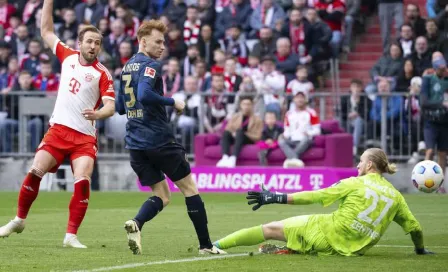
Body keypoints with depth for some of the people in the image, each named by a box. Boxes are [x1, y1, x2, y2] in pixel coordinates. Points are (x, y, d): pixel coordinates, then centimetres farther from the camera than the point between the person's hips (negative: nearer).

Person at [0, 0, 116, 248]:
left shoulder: (102, 74, -3)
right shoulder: (68, 56, 8)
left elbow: (110, 106, -10)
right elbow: (46, 31, 19)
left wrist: (98, 114, -32)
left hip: (85, 136, -3)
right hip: (58, 129, 3)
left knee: (83, 182, -18)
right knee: (35, 172, -6)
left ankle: (71, 235, -13)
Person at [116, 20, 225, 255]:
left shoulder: (126, 68, 15)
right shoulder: (150, 65, -10)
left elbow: (120, 107, 21)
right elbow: (144, 94, -27)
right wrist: (173, 102, -15)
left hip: (135, 143, 7)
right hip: (159, 139, -7)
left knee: (161, 196, 11)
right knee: (189, 188, 7)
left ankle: (136, 223, -19)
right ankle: (205, 245, 8)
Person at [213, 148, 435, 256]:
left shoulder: (354, 184, -2)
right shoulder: (395, 195, 9)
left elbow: (315, 196, -4)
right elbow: (414, 227, 14)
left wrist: (276, 198, -2)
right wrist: (420, 249, 35)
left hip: (328, 232, -5)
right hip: (351, 250, 5)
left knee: (271, 229, 3)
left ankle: (216, 245, 1)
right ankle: (290, 250, 0)